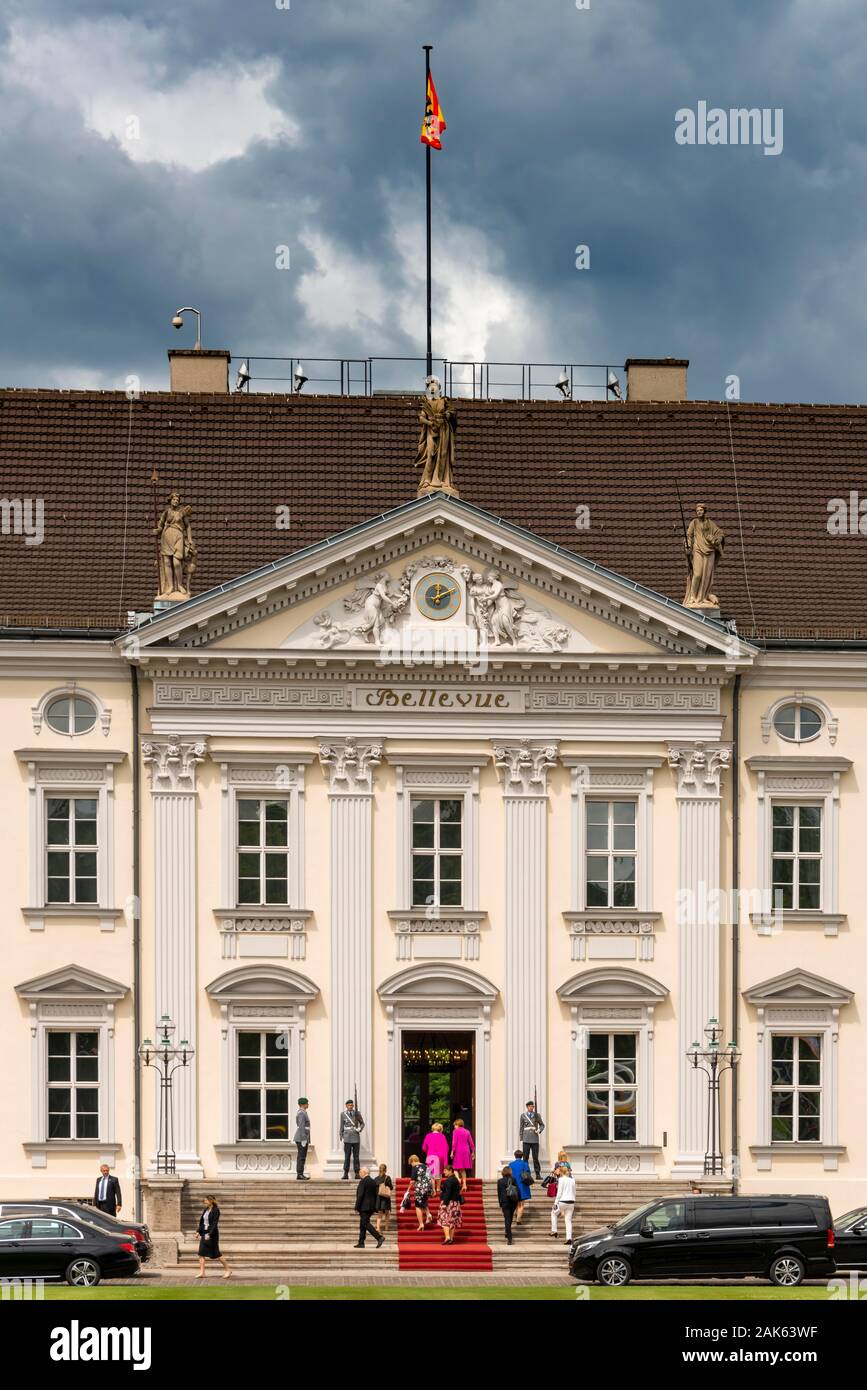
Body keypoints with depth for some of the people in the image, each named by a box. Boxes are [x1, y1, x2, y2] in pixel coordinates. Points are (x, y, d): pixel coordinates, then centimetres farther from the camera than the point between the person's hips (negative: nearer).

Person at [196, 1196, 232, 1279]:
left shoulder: (216, 1211, -13)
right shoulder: (206, 1210, 10)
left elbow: (215, 1223, -20)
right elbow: (201, 1222, 16)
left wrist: (209, 1234, -26)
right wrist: (199, 1232, 11)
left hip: (212, 1235, -8)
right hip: (204, 1233, 8)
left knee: (216, 1254, 0)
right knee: (201, 1253, -1)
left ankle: (228, 1270, 13)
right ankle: (202, 1272, 1)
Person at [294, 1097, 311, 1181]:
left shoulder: (302, 1113, 17)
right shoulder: (302, 1113, -16)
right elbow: (301, 1127, -21)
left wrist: (306, 1140, 23)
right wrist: (303, 1140, -23)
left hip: (301, 1139, 10)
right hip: (302, 1139, -10)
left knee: (301, 1157, 10)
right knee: (302, 1157, -9)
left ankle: (300, 1174, 11)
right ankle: (300, 1175, -9)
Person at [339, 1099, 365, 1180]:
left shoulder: (357, 1113, 5)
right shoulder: (343, 1114, 4)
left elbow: (362, 1123, 12)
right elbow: (342, 1126, 7)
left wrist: (360, 1128, -9)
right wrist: (341, 1137, 3)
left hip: (356, 1137, 1)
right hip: (347, 1138, -1)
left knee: (356, 1156, 2)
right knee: (347, 1156, -4)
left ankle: (357, 1173, 6)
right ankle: (346, 1174, -2)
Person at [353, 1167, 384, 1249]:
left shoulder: (363, 1181, -12)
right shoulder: (373, 1182, 13)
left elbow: (360, 1195, -18)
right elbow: (375, 1195, 16)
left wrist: (357, 1207, -14)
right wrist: (374, 1207, 19)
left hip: (364, 1207, -9)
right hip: (371, 1207, 9)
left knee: (366, 1224, -9)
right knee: (363, 1225, 13)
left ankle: (379, 1238, -19)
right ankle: (361, 1243, 13)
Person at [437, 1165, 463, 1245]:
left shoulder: (448, 1180, -15)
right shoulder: (456, 1180, 12)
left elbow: (448, 1193, -21)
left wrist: (444, 1203, -22)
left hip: (449, 1202, -9)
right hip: (456, 1202, 9)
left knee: (445, 1221, -7)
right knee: (452, 1221, 10)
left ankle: (447, 1237, -18)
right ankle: (451, 1239, 10)